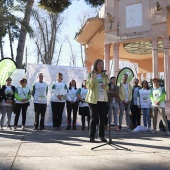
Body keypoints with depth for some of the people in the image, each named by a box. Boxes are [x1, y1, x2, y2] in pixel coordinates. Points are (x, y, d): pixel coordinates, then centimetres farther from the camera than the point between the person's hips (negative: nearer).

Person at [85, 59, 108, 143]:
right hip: (93, 99, -4)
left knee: (102, 118, 5)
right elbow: (88, 86, -5)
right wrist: (92, 79, -22)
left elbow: (107, 87, 19)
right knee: (94, 118, -3)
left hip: (103, 99, 4)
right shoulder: (91, 75, 1)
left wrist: (106, 87, -5)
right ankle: (92, 136, 5)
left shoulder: (104, 75, 14)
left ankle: (101, 136, 14)